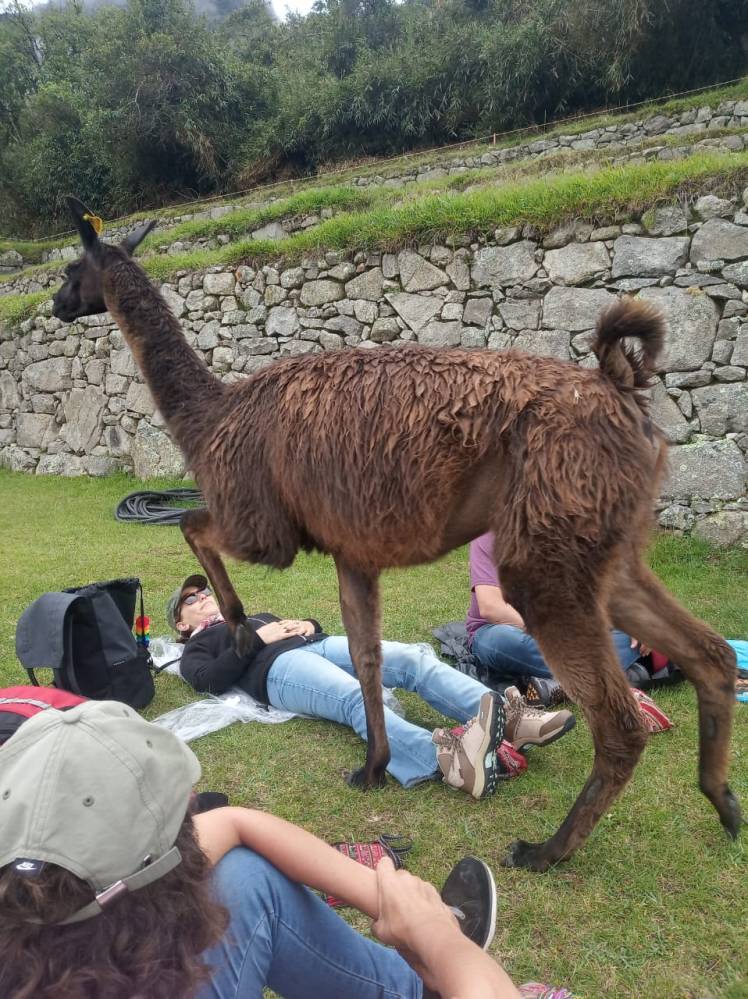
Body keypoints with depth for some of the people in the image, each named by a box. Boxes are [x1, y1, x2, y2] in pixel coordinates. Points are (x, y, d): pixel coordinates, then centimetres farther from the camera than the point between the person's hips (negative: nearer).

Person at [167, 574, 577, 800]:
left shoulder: (254, 616, 42)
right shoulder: (196, 650, 24)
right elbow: (211, 680, 0)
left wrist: (308, 624, 11)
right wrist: (258, 638, -2)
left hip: (319, 645, 6)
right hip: (279, 667, -6)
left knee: (413, 657, -22)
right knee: (357, 699, -39)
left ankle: (508, 717, -40)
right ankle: (445, 758, -63)